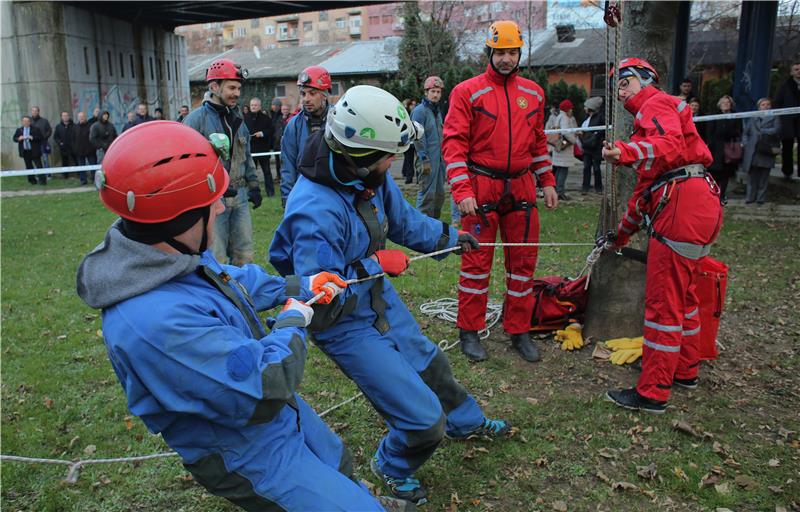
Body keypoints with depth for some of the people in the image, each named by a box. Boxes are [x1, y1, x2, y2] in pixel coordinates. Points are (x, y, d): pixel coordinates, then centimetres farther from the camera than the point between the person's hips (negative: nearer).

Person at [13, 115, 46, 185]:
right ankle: (32, 180, 18)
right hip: (25, 152, 4)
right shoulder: (19, 130, 10)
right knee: (29, 167, 10)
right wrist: (19, 138, -10)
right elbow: (14, 138, 12)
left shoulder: (35, 129, -1)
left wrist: (33, 138, -20)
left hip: (34, 151, -4)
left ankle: (42, 180, -6)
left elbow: (41, 137, -7)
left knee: (39, 166, -7)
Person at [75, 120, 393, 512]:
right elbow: (266, 391, -35)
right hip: (247, 454, -9)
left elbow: (234, 281, 11)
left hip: (279, 410, 9)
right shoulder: (157, 321, -41)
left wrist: (300, 287, 14)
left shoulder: (166, 255, -12)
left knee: (338, 466, 31)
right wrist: (293, 321, -17)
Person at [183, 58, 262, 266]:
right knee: (216, 261, 0)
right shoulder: (196, 119, -9)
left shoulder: (237, 118, 14)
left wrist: (253, 186, 17)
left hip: (239, 198, 7)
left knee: (244, 256, 13)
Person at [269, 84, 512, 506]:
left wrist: (448, 237, 15)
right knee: (424, 420, -3)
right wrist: (376, 265, -28)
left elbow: (402, 220, 9)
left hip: (380, 298, 8)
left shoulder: (371, 175, -12)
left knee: (429, 364, 29)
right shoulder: (315, 211, -37)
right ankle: (392, 467, 32)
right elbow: (319, 299, -33)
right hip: (346, 324, -8)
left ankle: (466, 422, 60)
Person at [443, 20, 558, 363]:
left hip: (521, 188, 5)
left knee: (523, 260, 8)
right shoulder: (467, 92, -3)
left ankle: (519, 331, 22)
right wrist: (462, 190, -18)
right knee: (477, 261, 1)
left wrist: (547, 182, 14)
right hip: (481, 189, -4)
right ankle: (469, 332, 15)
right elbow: (454, 143, -9)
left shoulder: (533, 93, 12)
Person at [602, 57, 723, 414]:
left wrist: (625, 153, -39)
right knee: (683, 294, 20)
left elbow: (671, 145, -23)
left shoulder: (655, 105, 0)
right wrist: (624, 232, 36)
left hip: (684, 207, -11)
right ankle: (684, 371, 34)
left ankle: (653, 393, -2)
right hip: (699, 209, 11)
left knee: (663, 303, -8)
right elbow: (646, 184, 33)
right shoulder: (653, 112, 32)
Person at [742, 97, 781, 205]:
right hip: (752, 152, 2)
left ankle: (761, 199, 6)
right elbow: (745, 133, 16)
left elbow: (776, 130, -4)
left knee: (763, 177, 1)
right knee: (752, 176, 2)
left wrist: (762, 131, -3)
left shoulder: (774, 117, 11)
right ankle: (750, 197, 9)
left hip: (766, 151, -1)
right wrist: (745, 143, 1)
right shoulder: (752, 118, 18)